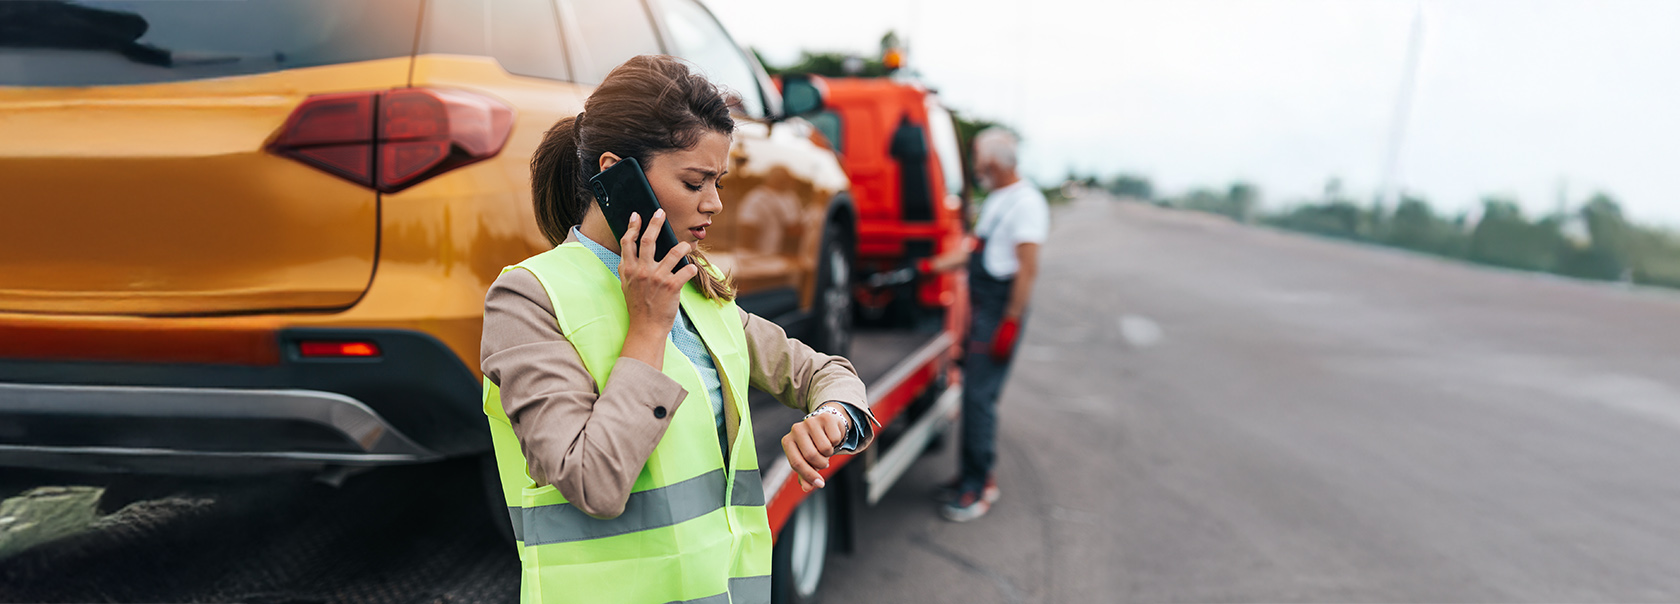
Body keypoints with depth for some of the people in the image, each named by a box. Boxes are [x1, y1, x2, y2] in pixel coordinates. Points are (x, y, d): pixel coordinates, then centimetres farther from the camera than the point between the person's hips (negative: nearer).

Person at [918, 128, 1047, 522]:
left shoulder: (1026, 202, -13)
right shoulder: (995, 199, 17)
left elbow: (1028, 269, -18)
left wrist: (1010, 324, -20)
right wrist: (930, 266, 19)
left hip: (1001, 310, -9)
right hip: (980, 306, 9)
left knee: (979, 395, -8)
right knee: (975, 392, 12)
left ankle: (980, 486, 1)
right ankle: (973, 475, 22)